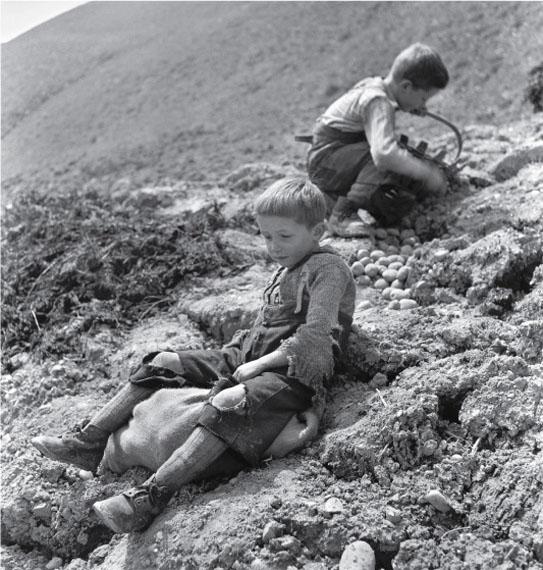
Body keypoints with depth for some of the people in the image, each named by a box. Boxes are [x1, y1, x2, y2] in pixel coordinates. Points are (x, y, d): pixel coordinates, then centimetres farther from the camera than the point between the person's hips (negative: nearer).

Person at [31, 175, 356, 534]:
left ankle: (150, 498, -45)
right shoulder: (285, 271, 22)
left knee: (230, 402, -38)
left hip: (293, 372, -9)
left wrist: (260, 363, -18)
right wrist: (237, 353, 9)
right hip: (250, 357, 9)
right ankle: (89, 444, -3)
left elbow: (316, 337, -18)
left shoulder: (329, 269, -7)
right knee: (165, 363, 0)